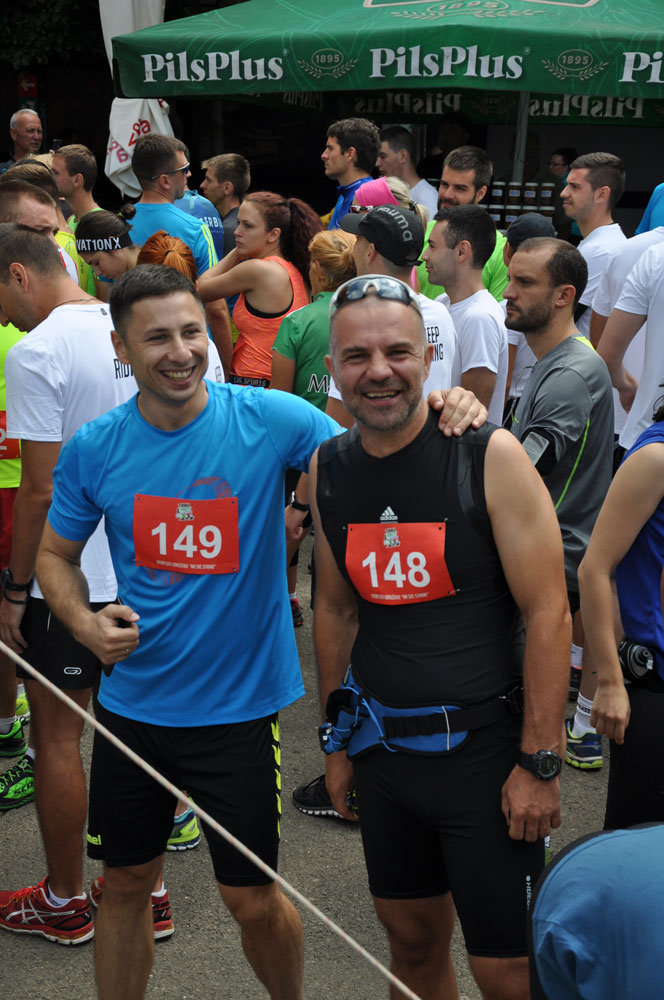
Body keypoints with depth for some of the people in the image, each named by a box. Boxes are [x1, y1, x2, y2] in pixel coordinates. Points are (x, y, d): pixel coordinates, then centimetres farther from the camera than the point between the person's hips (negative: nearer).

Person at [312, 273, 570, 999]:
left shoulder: (491, 457, -14)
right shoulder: (327, 469, 2)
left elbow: (548, 614, -13)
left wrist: (539, 762, -14)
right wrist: (337, 738, 14)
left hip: (483, 745, -4)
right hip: (382, 745, 5)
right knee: (411, 939, 19)